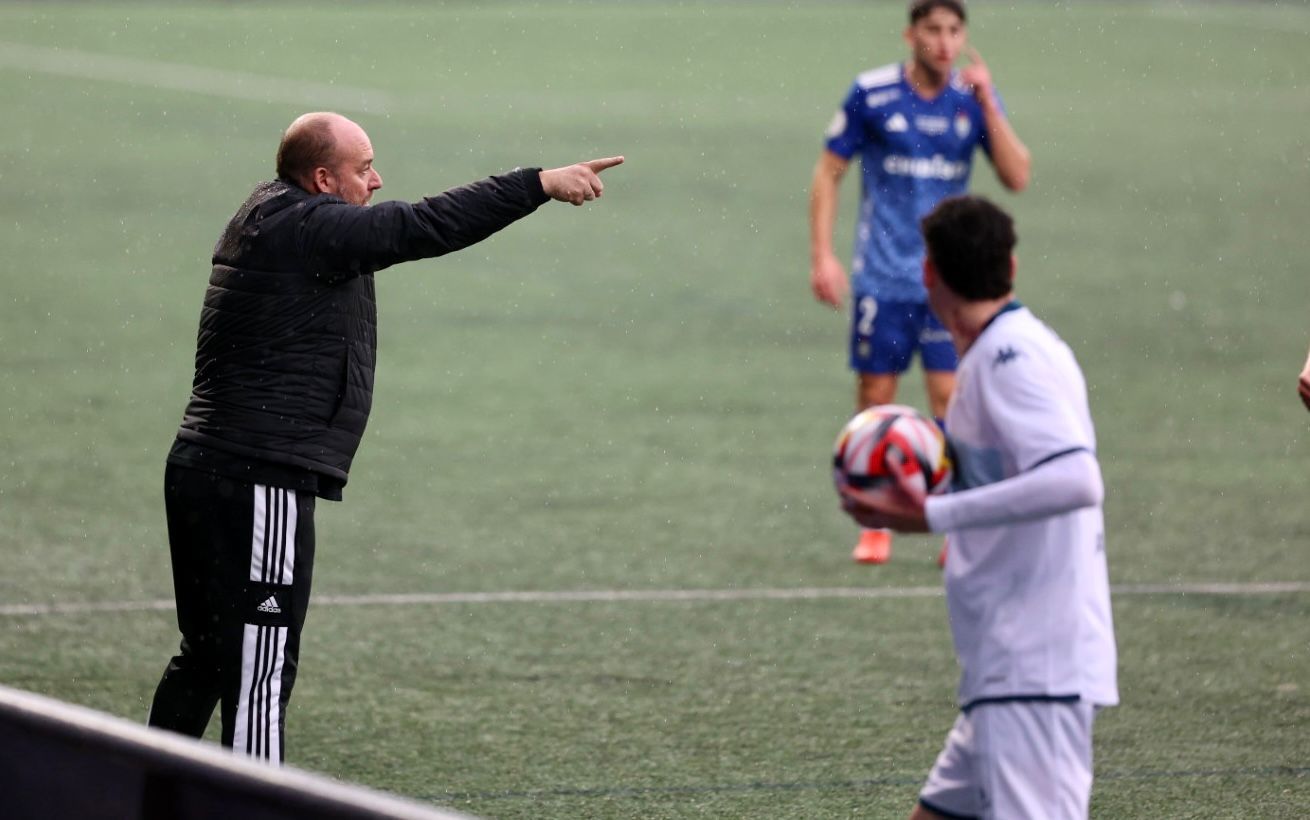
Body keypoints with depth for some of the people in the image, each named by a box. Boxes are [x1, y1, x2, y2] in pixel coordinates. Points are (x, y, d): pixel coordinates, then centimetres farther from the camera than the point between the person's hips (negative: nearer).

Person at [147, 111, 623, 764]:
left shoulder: (268, 216, 17)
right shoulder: (304, 228, -14)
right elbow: (428, 227, -17)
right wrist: (542, 184, -13)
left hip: (206, 470, 11)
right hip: (260, 483, -11)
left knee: (205, 657, 18)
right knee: (260, 669, -8)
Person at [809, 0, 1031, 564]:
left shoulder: (974, 99, 1)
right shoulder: (871, 94, -5)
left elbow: (1017, 178, -6)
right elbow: (828, 173, 1)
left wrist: (987, 103, -16)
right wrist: (822, 256, -6)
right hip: (882, 279, -1)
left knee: (951, 397, -5)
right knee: (875, 398, 2)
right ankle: (875, 528, 15)